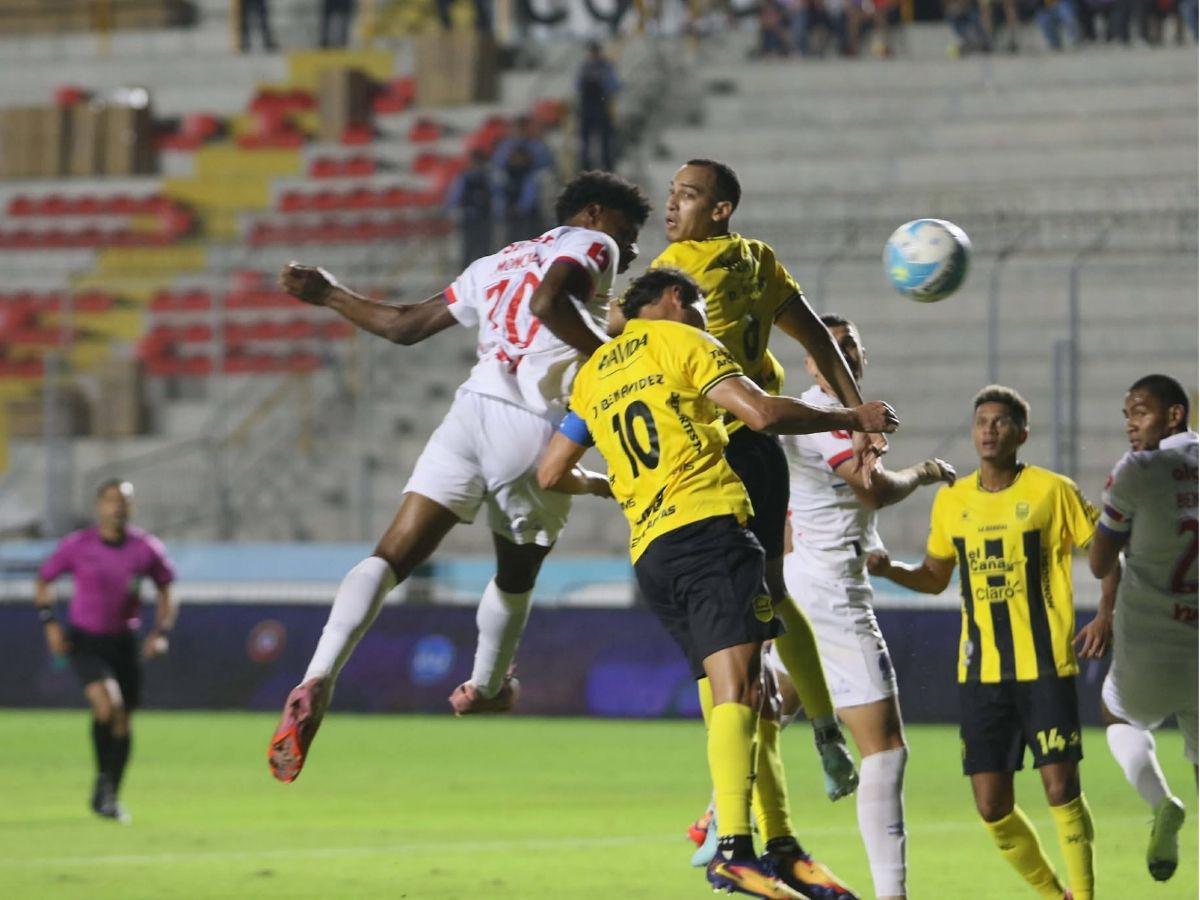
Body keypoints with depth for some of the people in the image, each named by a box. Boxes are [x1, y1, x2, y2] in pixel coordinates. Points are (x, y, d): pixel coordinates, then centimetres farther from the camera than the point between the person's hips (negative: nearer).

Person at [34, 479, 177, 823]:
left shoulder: (147, 549, -3)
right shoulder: (78, 546, -8)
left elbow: (166, 596, 10)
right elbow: (43, 580, 6)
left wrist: (160, 633, -5)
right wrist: (50, 623, -6)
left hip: (123, 642, 3)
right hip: (85, 640, -3)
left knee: (124, 720, 6)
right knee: (107, 704, -24)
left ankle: (110, 797, 23)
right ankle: (103, 779, -4)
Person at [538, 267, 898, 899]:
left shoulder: (593, 375, 24)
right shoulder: (679, 339, 6)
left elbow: (551, 473, 25)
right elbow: (762, 413, -5)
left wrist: (601, 484, 46)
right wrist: (848, 418, 7)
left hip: (650, 550, 7)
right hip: (708, 524, -7)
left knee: (734, 698, 10)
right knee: (737, 688, -18)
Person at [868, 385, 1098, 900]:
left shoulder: (1052, 491, -3)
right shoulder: (951, 501, 9)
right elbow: (934, 578, 21)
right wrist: (889, 570, 3)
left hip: (1045, 665, -4)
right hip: (981, 671, 4)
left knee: (1061, 788, -11)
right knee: (992, 807, 1)